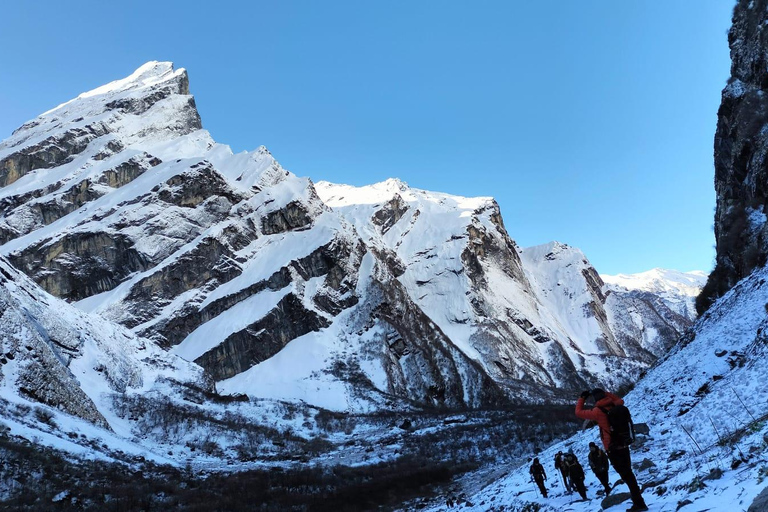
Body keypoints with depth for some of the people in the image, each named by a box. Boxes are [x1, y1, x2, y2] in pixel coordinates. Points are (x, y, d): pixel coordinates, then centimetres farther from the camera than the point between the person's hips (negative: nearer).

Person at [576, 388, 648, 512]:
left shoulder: (598, 411, -15)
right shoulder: (616, 406, 2)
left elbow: (579, 412, -5)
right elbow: (620, 401, 28)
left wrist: (582, 398, 7)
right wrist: (607, 393, 24)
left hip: (613, 449, -7)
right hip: (624, 446, 7)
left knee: (626, 476, -2)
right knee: (629, 474, 18)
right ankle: (638, 502, 25)